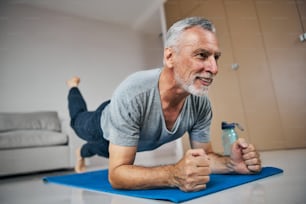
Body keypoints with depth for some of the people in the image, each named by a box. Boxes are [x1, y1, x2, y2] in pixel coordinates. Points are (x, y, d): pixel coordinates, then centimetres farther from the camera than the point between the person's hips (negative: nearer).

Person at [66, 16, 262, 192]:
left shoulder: (202, 103, -32)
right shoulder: (132, 94, -49)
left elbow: (204, 156, -19)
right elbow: (116, 173, -46)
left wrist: (232, 163, -40)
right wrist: (174, 175, -62)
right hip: (104, 126, -4)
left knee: (102, 149, 38)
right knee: (78, 120, 33)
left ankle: (83, 152, 75)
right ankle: (74, 87, 63)